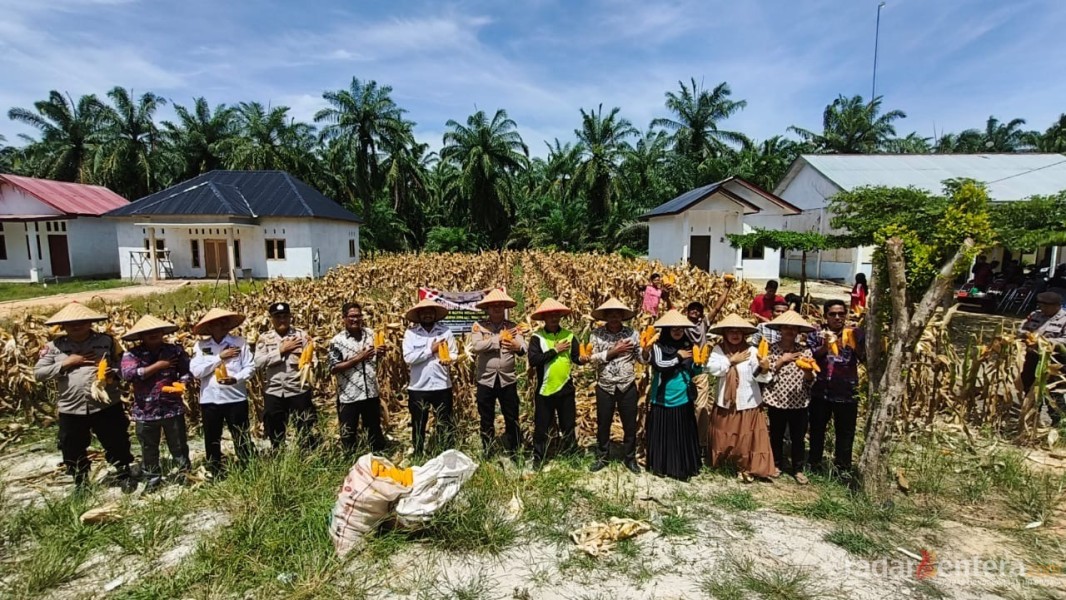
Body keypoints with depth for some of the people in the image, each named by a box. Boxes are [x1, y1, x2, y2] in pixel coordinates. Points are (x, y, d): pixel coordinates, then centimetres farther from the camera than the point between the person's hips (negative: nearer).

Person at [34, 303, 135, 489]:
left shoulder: (106, 341, 0)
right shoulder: (54, 347, 1)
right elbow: (38, 373, -2)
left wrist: (113, 373, -17)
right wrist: (66, 363, -13)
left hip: (106, 405, -1)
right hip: (71, 409, 2)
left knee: (117, 444, 10)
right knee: (73, 451, 15)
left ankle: (125, 476, 29)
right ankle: (81, 484, 36)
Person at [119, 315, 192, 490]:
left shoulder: (175, 350, 1)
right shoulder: (131, 354, -3)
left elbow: (187, 371, 2)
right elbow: (128, 374, -19)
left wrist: (181, 384, -18)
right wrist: (158, 365, -17)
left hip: (173, 408, 0)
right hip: (145, 411, 0)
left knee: (179, 446, 11)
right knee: (149, 449, 14)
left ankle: (185, 474, 26)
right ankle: (152, 479, 31)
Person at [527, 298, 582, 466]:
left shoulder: (568, 335, 2)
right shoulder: (537, 337, -7)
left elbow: (577, 357, -1)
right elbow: (533, 360, -19)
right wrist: (555, 350, -17)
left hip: (566, 388, 2)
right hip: (545, 389, -2)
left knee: (569, 425, 14)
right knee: (541, 427, 10)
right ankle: (538, 458, 27)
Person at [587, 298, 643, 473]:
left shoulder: (632, 333, -3)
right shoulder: (597, 334, -4)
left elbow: (642, 359, -2)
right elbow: (593, 359, -11)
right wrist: (613, 351, -17)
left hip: (627, 386, 0)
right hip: (605, 387, 0)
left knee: (630, 425, 11)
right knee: (603, 424, 13)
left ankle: (629, 458, 30)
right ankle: (601, 458, 30)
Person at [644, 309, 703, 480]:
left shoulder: (688, 346, 6)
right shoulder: (658, 346, -7)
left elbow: (693, 371, 11)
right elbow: (659, 365, -20)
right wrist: (678, 357, -12)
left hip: (683, 399, 4)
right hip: (663, 399, -3)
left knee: (683, 435, 10)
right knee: (662, 434, 6)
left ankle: (682, 467, 23)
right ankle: (661, 466, 21)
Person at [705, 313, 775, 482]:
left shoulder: (752, 351, -8)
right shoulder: (718, 349, -3)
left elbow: (759, 376, -16)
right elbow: (712, 369, -17)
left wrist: (764, 369, -37)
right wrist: (732, 360, -16)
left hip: (747, 403, -1)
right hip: (725, 402, 2)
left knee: (746, 438, 6)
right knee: (723, 436, 16)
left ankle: (746, 467, 23)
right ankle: (720, 459, 37)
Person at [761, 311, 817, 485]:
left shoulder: (805, 351, 0)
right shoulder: (771, 349, -5)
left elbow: (810, 381, -1)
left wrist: (808, 371, -22)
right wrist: (781, 361, -18)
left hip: (799, 401, 1)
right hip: (776, 400, -1)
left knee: (798, 437, 11)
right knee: (776, 435, 14)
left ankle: (798, 469, 28)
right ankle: (777, 464, 32)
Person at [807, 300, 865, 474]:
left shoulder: (855, 334, 4)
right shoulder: (816, 334, 2)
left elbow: (865, 359, -6)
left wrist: (855, 343, -23)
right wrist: (825, 347, -23)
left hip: (847, 393, 0)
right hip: (821, 392, 0)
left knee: (845, 433, 8)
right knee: (817, 431, 11)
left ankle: (843, 470, 20)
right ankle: (814, 467, 25)